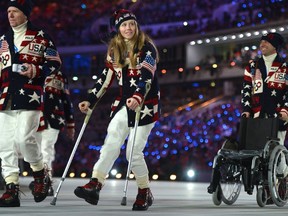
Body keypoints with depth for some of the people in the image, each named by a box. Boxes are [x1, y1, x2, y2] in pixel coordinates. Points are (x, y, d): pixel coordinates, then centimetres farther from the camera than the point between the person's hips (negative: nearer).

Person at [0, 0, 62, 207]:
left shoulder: (40, 36, 3)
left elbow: (55, 62, 2)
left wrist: (36, 70, -13)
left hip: (30, 96, -6)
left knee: (24, 139, -16)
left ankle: (41, 176, 10)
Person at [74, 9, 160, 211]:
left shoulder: (147, 48, -8)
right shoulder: (115, 50, 9)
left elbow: (146, 77, -21)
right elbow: (106, 78, 12)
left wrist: (138, 97, -38)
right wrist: (91, 101, 6)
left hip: (146, 104, -5)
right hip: (124, 103, 5)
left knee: (134, 151, -7)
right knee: (111, 144, -12)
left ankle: (145, 193, 10)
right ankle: (95, 185, -23)